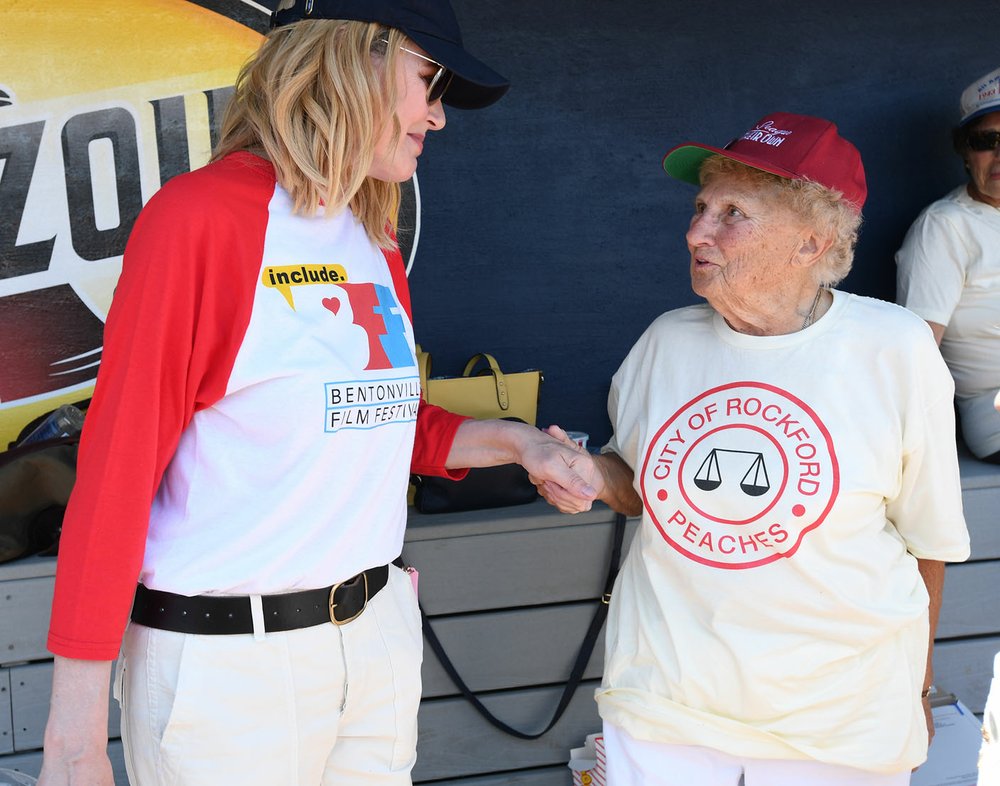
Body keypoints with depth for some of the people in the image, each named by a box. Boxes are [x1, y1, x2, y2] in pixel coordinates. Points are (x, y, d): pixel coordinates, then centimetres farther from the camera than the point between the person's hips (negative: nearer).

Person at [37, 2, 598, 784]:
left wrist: (511, 441, 4)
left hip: (376, 627, 7)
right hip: (224, 655, -7)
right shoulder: (200, 215, -13)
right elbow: (117, 466, -15)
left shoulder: (375, 245, 9)